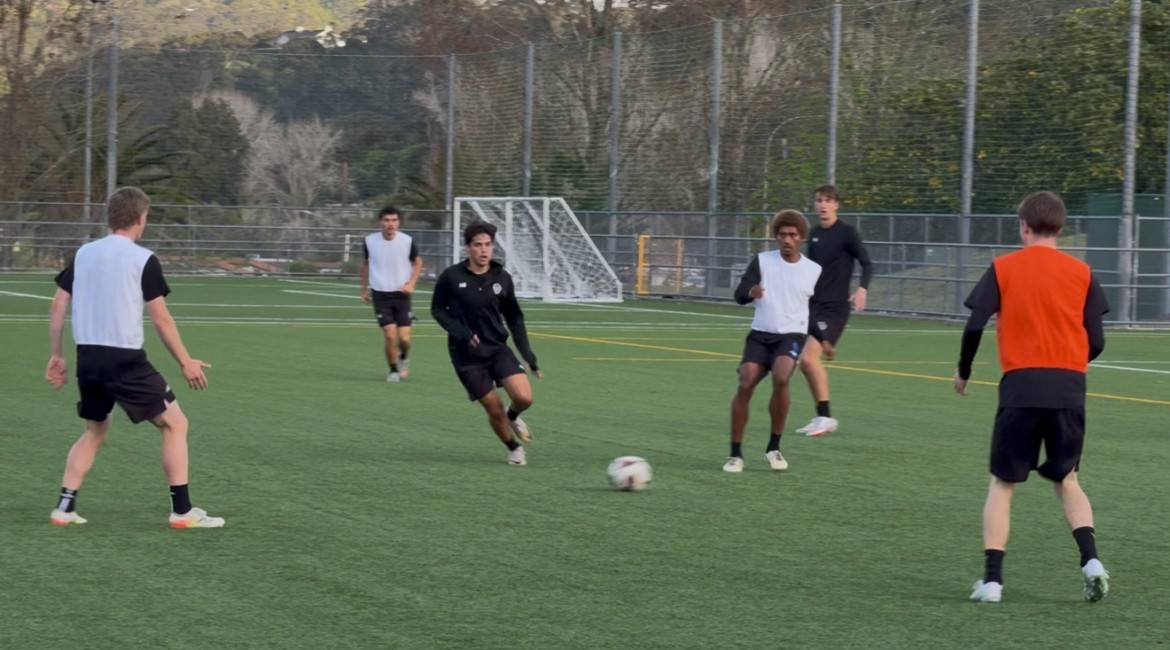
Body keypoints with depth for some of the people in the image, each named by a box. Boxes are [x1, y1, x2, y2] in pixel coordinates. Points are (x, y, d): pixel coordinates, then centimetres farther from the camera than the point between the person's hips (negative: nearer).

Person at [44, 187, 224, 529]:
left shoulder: (83, 254, 9)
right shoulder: (143, 259, -7)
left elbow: (58, 306, 9)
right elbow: (161, 319, -7)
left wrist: (56, 355, 16)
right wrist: (186, 362, 1)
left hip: (88, 357, 6)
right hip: (126, 359, -6)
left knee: (95, 430, 24)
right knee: (175, 423, 5)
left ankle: (65, 507, 14)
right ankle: (182, 510, 1)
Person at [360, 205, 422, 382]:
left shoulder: (407, 241, -8)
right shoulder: (370, 241, -6)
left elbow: (417, 262, 9)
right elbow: (365, 263, 13)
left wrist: (411, 283, -6)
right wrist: (364, 289, 16)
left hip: (401, 294, 0)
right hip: (380, 295, 0)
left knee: (404, 337, -4)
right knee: (390, 336, -11)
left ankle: (403, 358, 30)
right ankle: (393, 370, 11)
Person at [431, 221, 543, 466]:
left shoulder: (502, 278, -1)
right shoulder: (451, 277, -9)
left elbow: (514, 319, 8)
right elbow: (437, 309, 1)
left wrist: (529, 356, 3)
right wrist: (461, 333, -15)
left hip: (497, 348, 2)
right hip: (467, 356, -2)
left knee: (524, 397, -16)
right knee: (494, 409, -3)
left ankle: (513, 416, 21)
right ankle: (514, 448, 26)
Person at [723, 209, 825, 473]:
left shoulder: (813, 270, 6)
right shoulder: (762, 261, 1)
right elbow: (739, 295, -9)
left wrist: (822, 339, 18)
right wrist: (751, 292, -30)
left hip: (792, 335, -1)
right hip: (760, 335, 1)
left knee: (781, 378, -28)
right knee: (744, 385, -15)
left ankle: (774, 448, -13)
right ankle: (736, 453, 1)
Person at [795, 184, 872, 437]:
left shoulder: (847, 232, -8)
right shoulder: (814, 234, 12)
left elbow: (867, 264, -9)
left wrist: (862, 288, -26)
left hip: (834, 307, -7)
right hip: (814, 305, 7)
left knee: (809, 358, -18)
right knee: (807, 362, 5)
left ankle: (826, 417, -10)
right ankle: (822, 418, 16)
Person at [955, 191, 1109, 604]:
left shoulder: (1003, 268, 2)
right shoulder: (1081, 273, 6)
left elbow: (974, 326, -4)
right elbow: (1096, 342, 4)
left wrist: (963, 372, 12)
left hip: (1021, 384, -2)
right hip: (1070, 388, 2)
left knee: (1002, 484, 8)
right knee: (1066, 480, 17)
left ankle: (992, 578, 0)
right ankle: (1090, 559, -3)